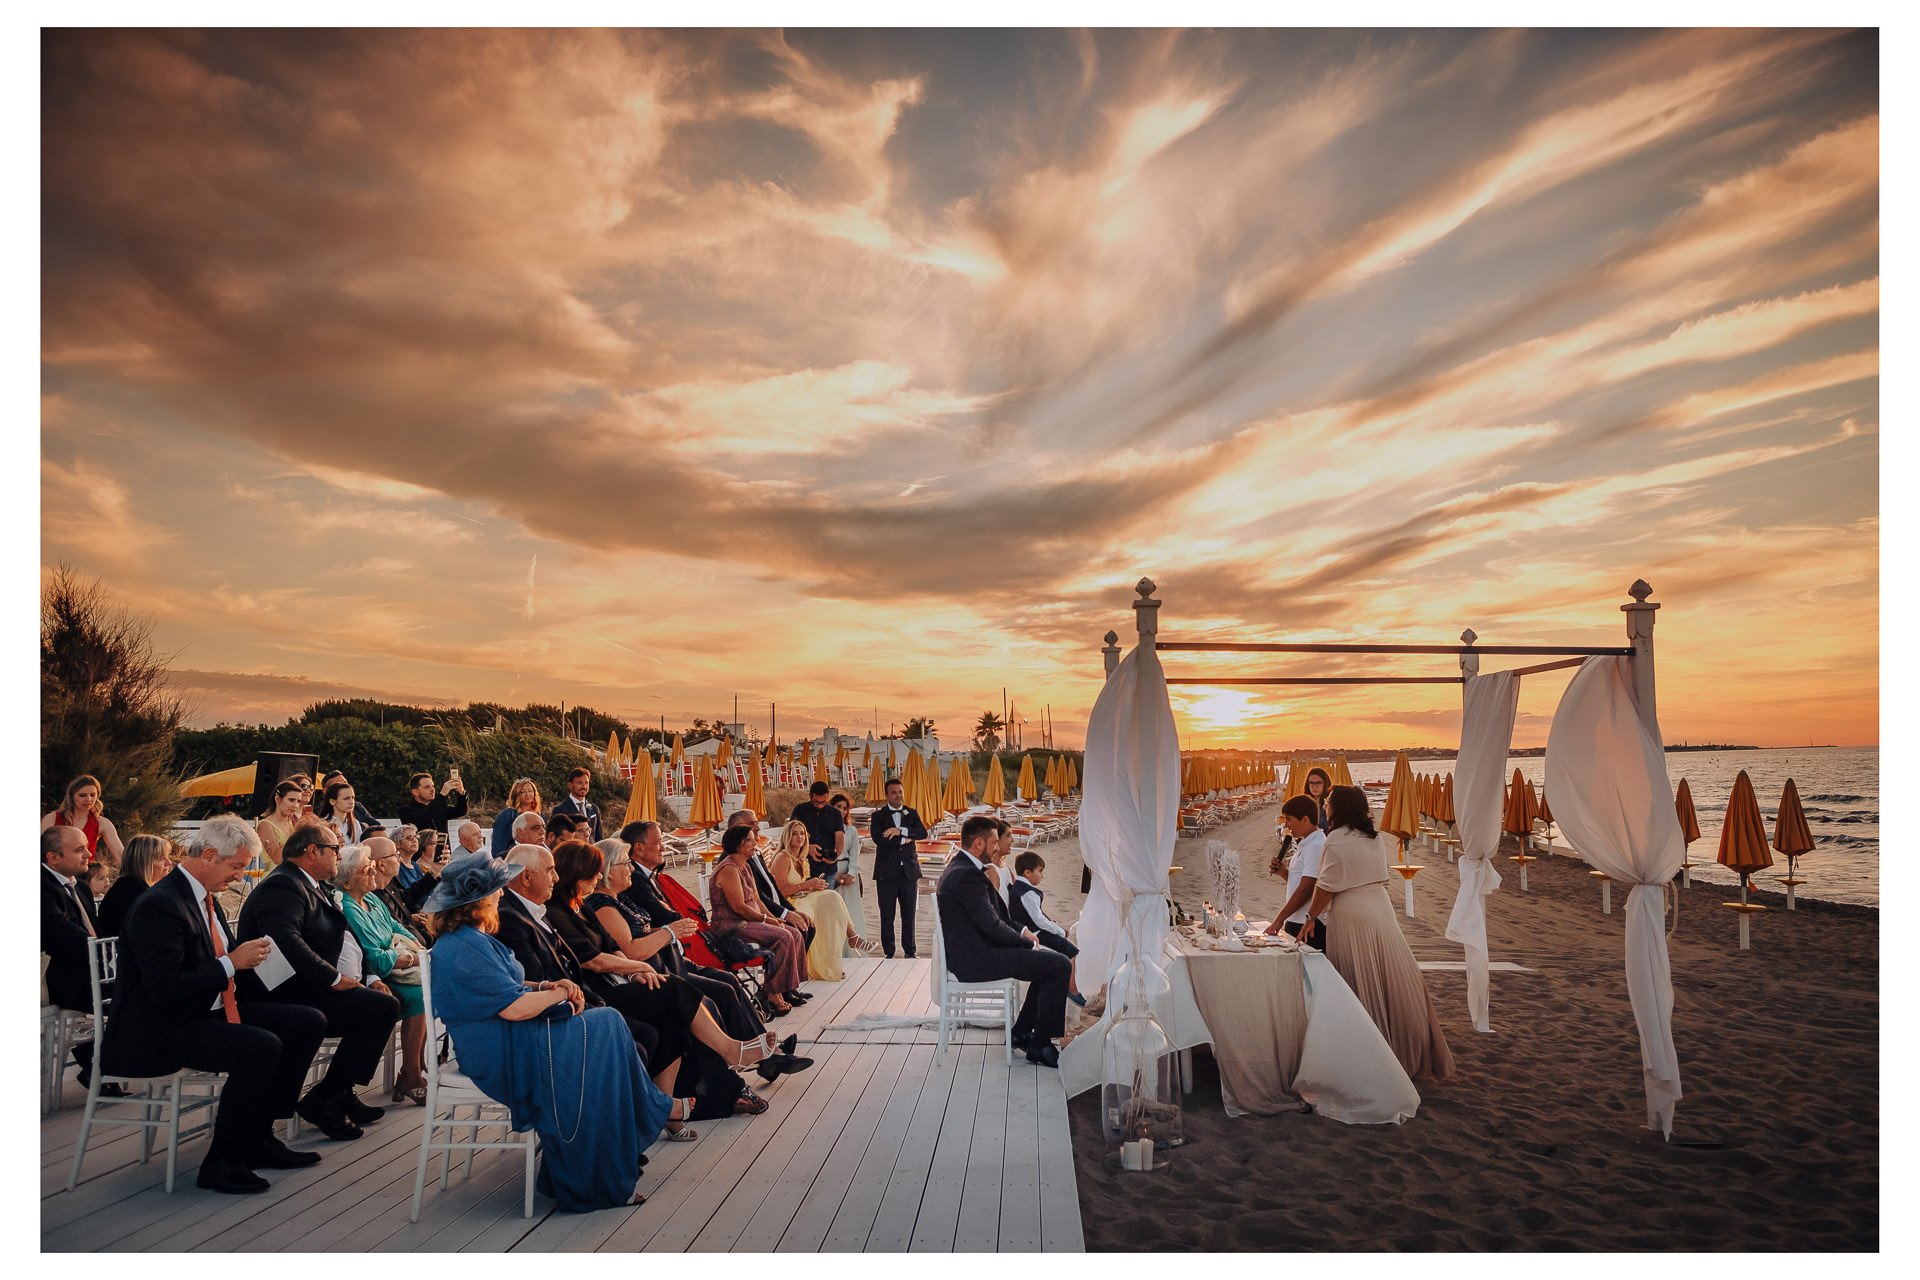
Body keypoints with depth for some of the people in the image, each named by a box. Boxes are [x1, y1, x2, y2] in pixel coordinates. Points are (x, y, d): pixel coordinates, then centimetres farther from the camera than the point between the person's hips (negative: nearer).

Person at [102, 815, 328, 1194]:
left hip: (213, 1010, 10)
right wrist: (232, 963, -20)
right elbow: (164, 988, -27)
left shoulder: (204, 896, 11)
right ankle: (220, 1161, -13)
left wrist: (247, 954, 3)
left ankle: (257, 1138, 10)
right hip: (162, 1031, -10)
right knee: (262, 1047, -32)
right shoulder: (159, 904, -20)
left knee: (309, 1023, 2)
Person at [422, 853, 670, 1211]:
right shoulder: (464, 948, -21)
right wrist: (559, 994, -7)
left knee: (607, 1022, 3)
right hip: (501, 1057, -10)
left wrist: (547, 987, 3)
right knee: (606, 1028, -8)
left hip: (501, 1044, 10)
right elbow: (514, 1008, -24)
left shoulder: (467, 939, 13)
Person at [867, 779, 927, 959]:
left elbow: (923, 833, -8)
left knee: (909, 914, 8)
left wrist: (900, 831, -19)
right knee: (887, 915, 2)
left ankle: (909, 952, 19)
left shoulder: (911, 813, 9)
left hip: (909, 871, 2)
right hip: (887, 872, -2)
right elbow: (878, 839, -16)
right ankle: (889, 953, 12)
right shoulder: (878, 815, 1)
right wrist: (903, 840, -14)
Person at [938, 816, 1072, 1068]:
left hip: (972, 952, 11)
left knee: (1049, 959, 18)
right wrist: (1027, 941, -7)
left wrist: (1021, 932, 8)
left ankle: (1022, 1031, 22)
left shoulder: (960, 867, 13)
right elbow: (992, 926, -22)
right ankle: (1040, 1045, -3)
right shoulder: (968, 875, -21)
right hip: (976, 960, -11)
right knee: (1059, 966, -12)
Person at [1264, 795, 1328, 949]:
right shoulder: (1305, 844, 15)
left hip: (1308, 925, -9)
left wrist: (1280, 919, -16)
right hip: (1296, 921, 9)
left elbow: (1306, 888, -19)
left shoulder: (1316, 846, -15)